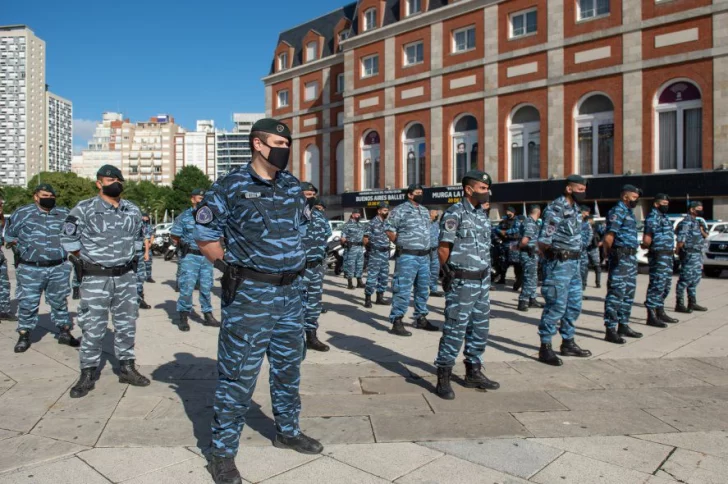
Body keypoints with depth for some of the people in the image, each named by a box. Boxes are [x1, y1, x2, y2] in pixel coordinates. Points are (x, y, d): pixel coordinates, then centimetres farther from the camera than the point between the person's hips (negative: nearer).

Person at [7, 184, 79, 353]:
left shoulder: (64, 214, 5)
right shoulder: (23, 213, 0)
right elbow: (9, 235, 12)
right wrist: (23, 245, 6)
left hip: (59, 269, 2)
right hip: (30, 269, -2)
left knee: (60, 302, 12)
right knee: (27, 303, 3)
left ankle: (65, 333, 23)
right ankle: (24, 336, 18)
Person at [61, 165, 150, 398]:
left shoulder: (133, 210, 6)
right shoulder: (84, 209, -7)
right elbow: (68, 239, -1)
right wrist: (87, 260, 2)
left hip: (126, 277, 4)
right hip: (96, 278, -4)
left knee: (126, 325, 11)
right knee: (93, 328, 1)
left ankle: (126, 368, 23)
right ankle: (87, 375, 12)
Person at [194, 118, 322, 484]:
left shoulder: (293, 186, 8)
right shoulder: (230, 187, -10)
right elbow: (205, 237, -3)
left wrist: (291, 263, 13)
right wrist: (234, 269, -5)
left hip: (291, 291, 6)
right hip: (249, 293, -6)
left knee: (288, 367, 18)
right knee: (238, 373, 1)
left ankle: (288, 431, 38)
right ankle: (222, 451, 17)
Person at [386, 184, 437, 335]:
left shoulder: (425, 211, 15)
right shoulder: (400, 210, -7)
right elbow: (389, 230, -7)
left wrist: (425, 247, 13)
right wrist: (402, 244, -3)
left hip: (424, 256, 8)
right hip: (408, 256, -7)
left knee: (423, 289, 14)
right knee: (403, 290, -8)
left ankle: (421, 318, 26)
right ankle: (397, 322, -3)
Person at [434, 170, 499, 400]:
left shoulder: (482, 214, 13)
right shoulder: (455, 213, -12)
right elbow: (443, 249, -12)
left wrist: (485, 276, 12)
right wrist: (451, 274, -4)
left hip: (482, 281, 8)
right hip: (462, 283, -8)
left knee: (480, 329, 14)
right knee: (455, 330, -5)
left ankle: (474, 373, 27)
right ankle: (443, 378, 5)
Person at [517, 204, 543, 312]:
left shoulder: (532, 223, 14)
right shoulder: (530, 224, -18)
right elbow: (524, 241, -26)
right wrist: (520, 246, -9)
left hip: (532, 255, 10)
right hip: (529, 255, -10)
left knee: (533, 279, 17)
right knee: (529, 279, -8)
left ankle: (532, 300, 26)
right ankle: (522, 302, -5)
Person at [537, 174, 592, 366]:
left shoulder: (574, 208, 13)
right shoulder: (556, 208, -15)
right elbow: (543, 242, -20)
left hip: (574, 263, 9)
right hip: (558, 264, -9)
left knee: (574, 305, 15)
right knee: (556, 306, -6)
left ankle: (568, 343, 28)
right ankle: (545, 348, 3)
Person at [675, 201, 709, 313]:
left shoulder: (697, 221, 17)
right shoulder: (686, 222, -13)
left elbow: (705, 235, 19)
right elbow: (681, 238, -18)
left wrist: (702, 229, 0)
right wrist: (678, 250, -13)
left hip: (697, 253, 10)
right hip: (689, 254, -10)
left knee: (695, 279, 15)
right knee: (686, 279, -9)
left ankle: (692, 303, 24)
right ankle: (679, 305, -5)